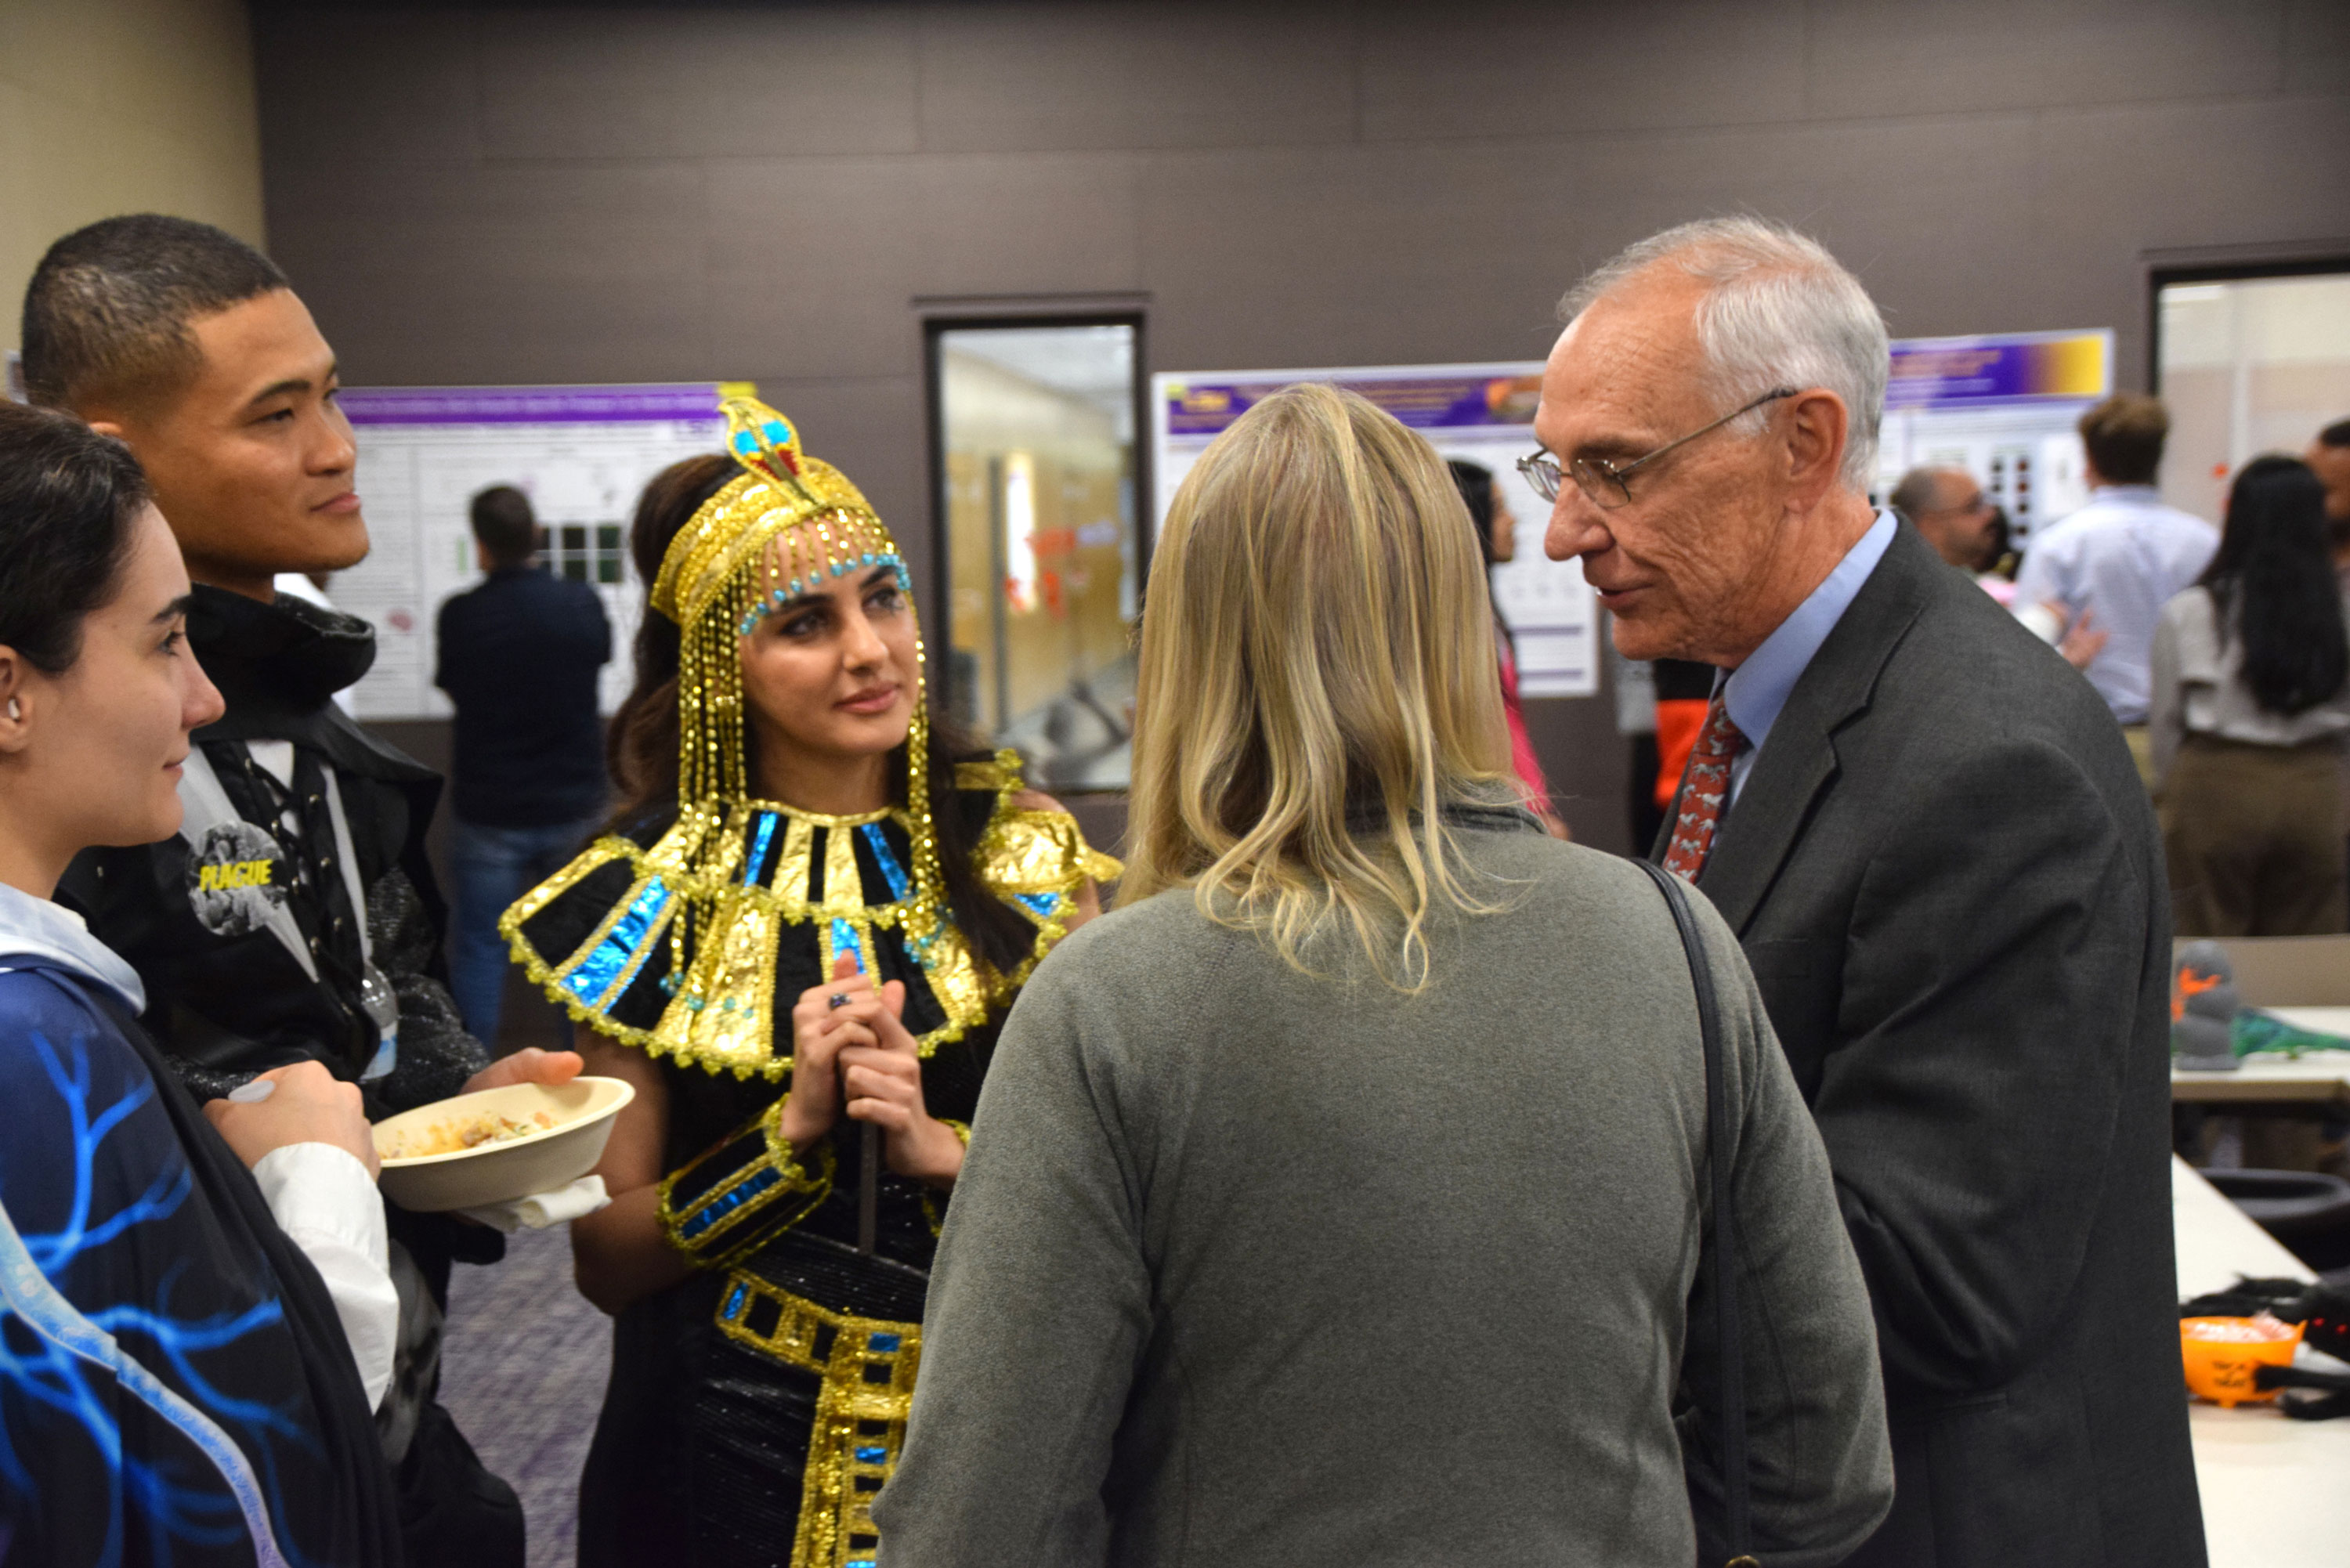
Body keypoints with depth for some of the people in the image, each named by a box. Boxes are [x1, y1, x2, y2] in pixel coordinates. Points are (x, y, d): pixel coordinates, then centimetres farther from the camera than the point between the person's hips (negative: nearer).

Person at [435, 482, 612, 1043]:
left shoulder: (460, 616, -13)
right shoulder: (583, 604, -8)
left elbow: (449, 683, 5)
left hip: (489, 812, -2)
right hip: (573, 806, 2)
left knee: (481, 948, 8)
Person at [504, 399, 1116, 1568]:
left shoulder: (1018, 847, -5)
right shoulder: (651, 889, -6)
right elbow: (606, 1259, -4)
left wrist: (941, 1148, -21)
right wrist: (791, 1133, -18)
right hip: (737, 1449, 0)